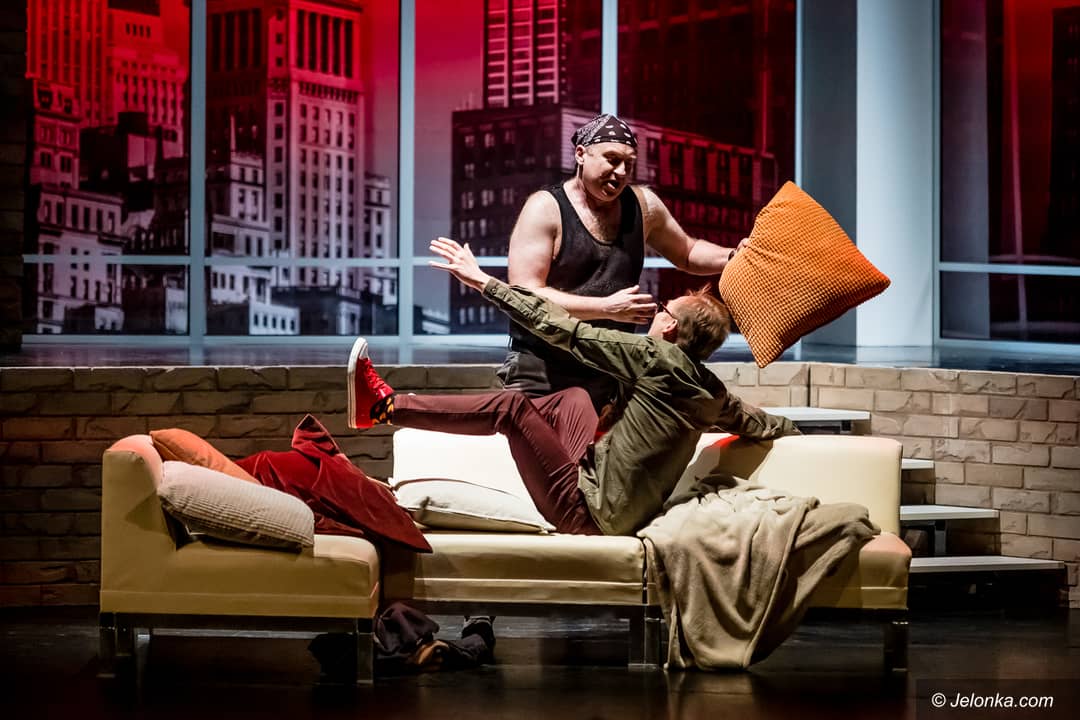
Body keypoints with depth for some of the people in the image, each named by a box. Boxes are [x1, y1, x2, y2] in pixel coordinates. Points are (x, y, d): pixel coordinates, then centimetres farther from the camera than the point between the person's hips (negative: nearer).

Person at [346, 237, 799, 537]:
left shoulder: (658, 357, -14)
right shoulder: (712, 395, 5)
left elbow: (563, 330, -14)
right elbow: (763, 426, 23)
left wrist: (484, 283, -10)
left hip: (587, 512, -9)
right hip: (626, 517, 9)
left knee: (511, 406, -8)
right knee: (572, 399, 20)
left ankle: (385, 406, 1)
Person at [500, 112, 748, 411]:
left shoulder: (643, 205, 8)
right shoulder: (546, 208, -7)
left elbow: (688, 253, 27)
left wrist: (733, 257, 6)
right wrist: (607, 308, -21)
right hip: (542, 374, -5)